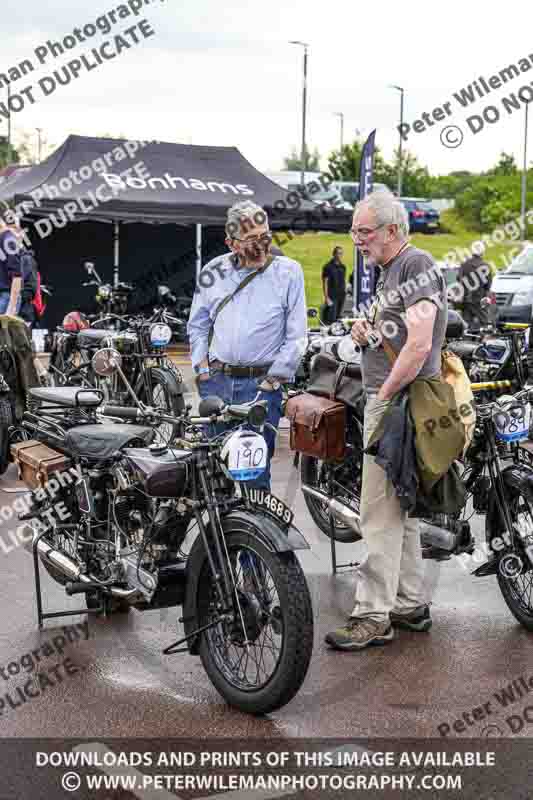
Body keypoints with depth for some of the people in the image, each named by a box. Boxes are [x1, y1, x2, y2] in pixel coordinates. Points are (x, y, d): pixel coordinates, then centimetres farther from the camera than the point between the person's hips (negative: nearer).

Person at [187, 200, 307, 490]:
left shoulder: (287, 271, -1)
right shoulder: (213, 271, 8)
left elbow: (296, 333, -2)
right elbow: (197, 325, 17)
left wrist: (275, 377, -6)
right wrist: (202, 367, 7)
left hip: (262, 383, -3)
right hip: (215, 381, 3)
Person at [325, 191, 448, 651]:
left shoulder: (417, 264, -12)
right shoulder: (389, 272, 19)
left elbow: (419, 343, -22)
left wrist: (385, 394, -17)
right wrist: (364, 332, 9)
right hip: (385, 397, 11)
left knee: (380, 514, -8)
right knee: (399, 510, 15)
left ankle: (373, 616, -3)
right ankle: (412, 605, 24)